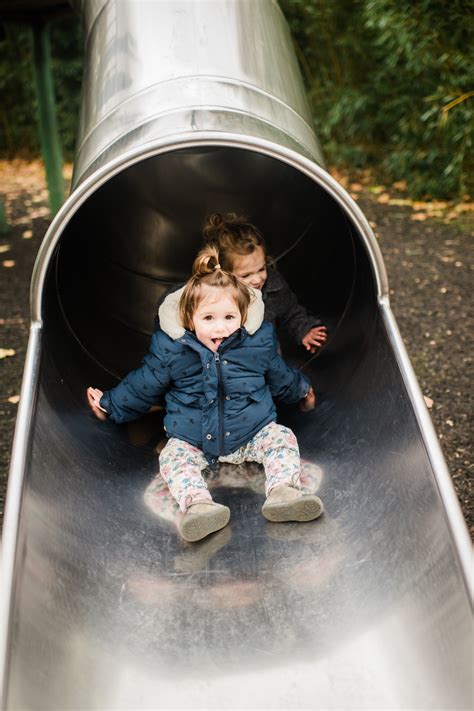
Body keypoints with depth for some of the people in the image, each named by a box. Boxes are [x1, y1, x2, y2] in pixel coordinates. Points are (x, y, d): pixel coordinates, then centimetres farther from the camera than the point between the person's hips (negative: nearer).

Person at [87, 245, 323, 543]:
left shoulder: (259, 342, -7)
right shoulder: (170, 349, -11)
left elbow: (280, 376, 15)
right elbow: (142, 385, 6)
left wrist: (302, 391, 31)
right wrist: (109, 404, 15)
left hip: (253, 432, 1)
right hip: (192, 440, -1)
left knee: (283, 439, -18)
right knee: (173, 459, -24)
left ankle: (284, 491, -36)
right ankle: (197, 503, -44)